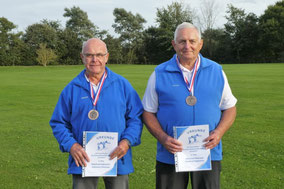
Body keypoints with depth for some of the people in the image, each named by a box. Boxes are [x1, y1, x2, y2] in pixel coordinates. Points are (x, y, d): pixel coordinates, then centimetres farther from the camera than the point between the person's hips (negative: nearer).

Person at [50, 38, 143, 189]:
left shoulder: (122, 85, 4)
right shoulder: (72, 89, 4)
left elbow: (136, 117, 4)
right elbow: (58, 123, 6)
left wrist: (127, 141, -12)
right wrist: (71, 145, -10)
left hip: (117, 161, 0)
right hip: (83, 161, 0)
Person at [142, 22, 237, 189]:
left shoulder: (216, 71, 6)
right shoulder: (159, 74, 1)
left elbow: (230, 108, 10)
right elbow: (148, 112, 4)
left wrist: (219, 132, -8)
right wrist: (163, 138, -12)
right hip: (170, 155, -1)